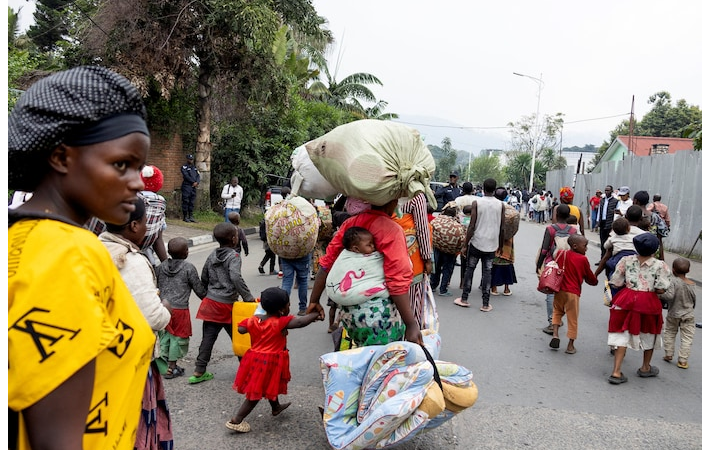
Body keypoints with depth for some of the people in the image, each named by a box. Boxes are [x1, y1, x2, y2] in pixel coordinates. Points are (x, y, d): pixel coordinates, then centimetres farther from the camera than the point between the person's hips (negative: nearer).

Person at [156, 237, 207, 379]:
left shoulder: (161, 266, 4)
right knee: (178, 336, 7)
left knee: (164, 335, 15)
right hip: (180, 308, -5)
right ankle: (171, 368, 12)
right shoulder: (188, 267, -9)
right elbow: (199, 289, -4)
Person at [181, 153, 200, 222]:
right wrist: (193, 182, -15)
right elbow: (186, 176, -14)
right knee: (186, 202, -5)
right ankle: (185, 217, -1)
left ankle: (190, 216, 10)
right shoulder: (184, 167, -2)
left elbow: (198, 175, 10)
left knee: (192, 202, 6)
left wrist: (197, 182, -8)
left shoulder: (194, 167, 19)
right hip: (186, 186, -6)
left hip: (194, 187, 6)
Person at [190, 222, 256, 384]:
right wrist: (248, 297, -23)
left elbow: (203, 278, 15)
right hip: (227, 305, -6)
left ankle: (199, 371, 12)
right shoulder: (234, 256, -12)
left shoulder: (212, 255, 9)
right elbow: (236, 277, -27)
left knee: (208, 338, 10)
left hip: (211, 302, 6)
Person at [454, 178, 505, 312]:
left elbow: (472, 226, -10)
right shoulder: (500, 205, -1)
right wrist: (501, 244, 15)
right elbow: (502, 228, 2)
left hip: (477, 242, -2)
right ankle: (485, 304, 8)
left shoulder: (476, 203, -7)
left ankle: (464, 299, 16)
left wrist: (465, 243, -2)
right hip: (492, 244, 2)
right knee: (487, 272, 6)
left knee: (469, 269, 12)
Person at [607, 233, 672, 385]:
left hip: (627, 299, 1)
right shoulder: (660, 265, -8)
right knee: (649, 335, 22)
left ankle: (616, 372, 0)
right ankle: (645, 368, 41)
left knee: (622, 334, 6)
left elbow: (616, 283, -2)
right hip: (649, 302, -1)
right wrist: (650, 288, 6)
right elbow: (661, 289, -14)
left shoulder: (626, 260, -4)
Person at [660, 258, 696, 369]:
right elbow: (694, 299, 3)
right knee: (687, 338, 8)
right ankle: (682, 360, 9)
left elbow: (669, 295, -31)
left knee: (669, 333, 19)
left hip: (673, 314, -1)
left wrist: (660, 296, -13)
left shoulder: (673, 281, -20)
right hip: (688, 315, 1)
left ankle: (668, 355, 23)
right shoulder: (691, 284, -7)